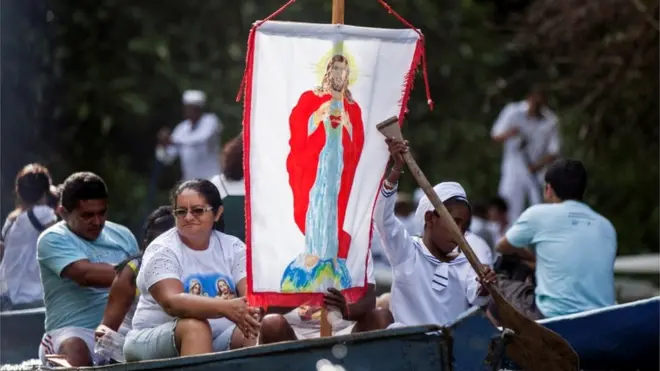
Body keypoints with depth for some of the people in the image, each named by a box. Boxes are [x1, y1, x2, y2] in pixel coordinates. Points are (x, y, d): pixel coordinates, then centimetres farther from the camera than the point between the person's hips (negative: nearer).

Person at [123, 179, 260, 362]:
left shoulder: (233, 247, 4)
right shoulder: (162, 251, -9)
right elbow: (172, 302, -27)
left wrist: (251, 312, -36)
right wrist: (225, 308, -43)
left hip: (216, 340, 4)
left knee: (259, 329, -24)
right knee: (195, 325, -35)